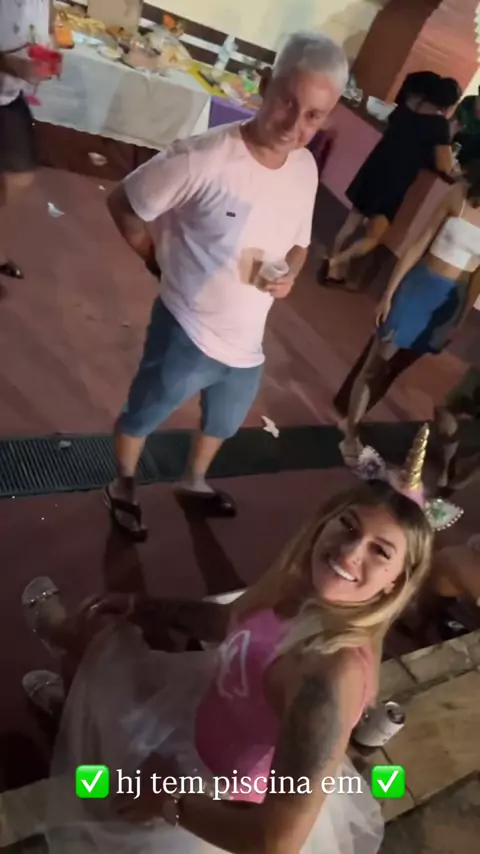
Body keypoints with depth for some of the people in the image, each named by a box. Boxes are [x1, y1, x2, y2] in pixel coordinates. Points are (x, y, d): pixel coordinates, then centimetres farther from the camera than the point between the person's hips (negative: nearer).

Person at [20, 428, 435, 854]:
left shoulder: (337, 672, -40)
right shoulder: (307, 589, -17)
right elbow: (234, 625, 5)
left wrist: (168, 800, -22)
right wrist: (144, 608, 6)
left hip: (221, 798, -5)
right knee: (100, 628, 17)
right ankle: (74, 695, 54)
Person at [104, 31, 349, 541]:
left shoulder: (306, 169, -5)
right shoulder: (202, 159, -24)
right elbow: (123, 204, -12)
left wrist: (289, 275, -12)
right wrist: (161, 263, -6)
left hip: (248, 341, 6)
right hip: (186, 333, -6)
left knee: (224, 422, 29)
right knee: (143, 415, 18)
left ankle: (195, 483, 59)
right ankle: (123, 489, 49)